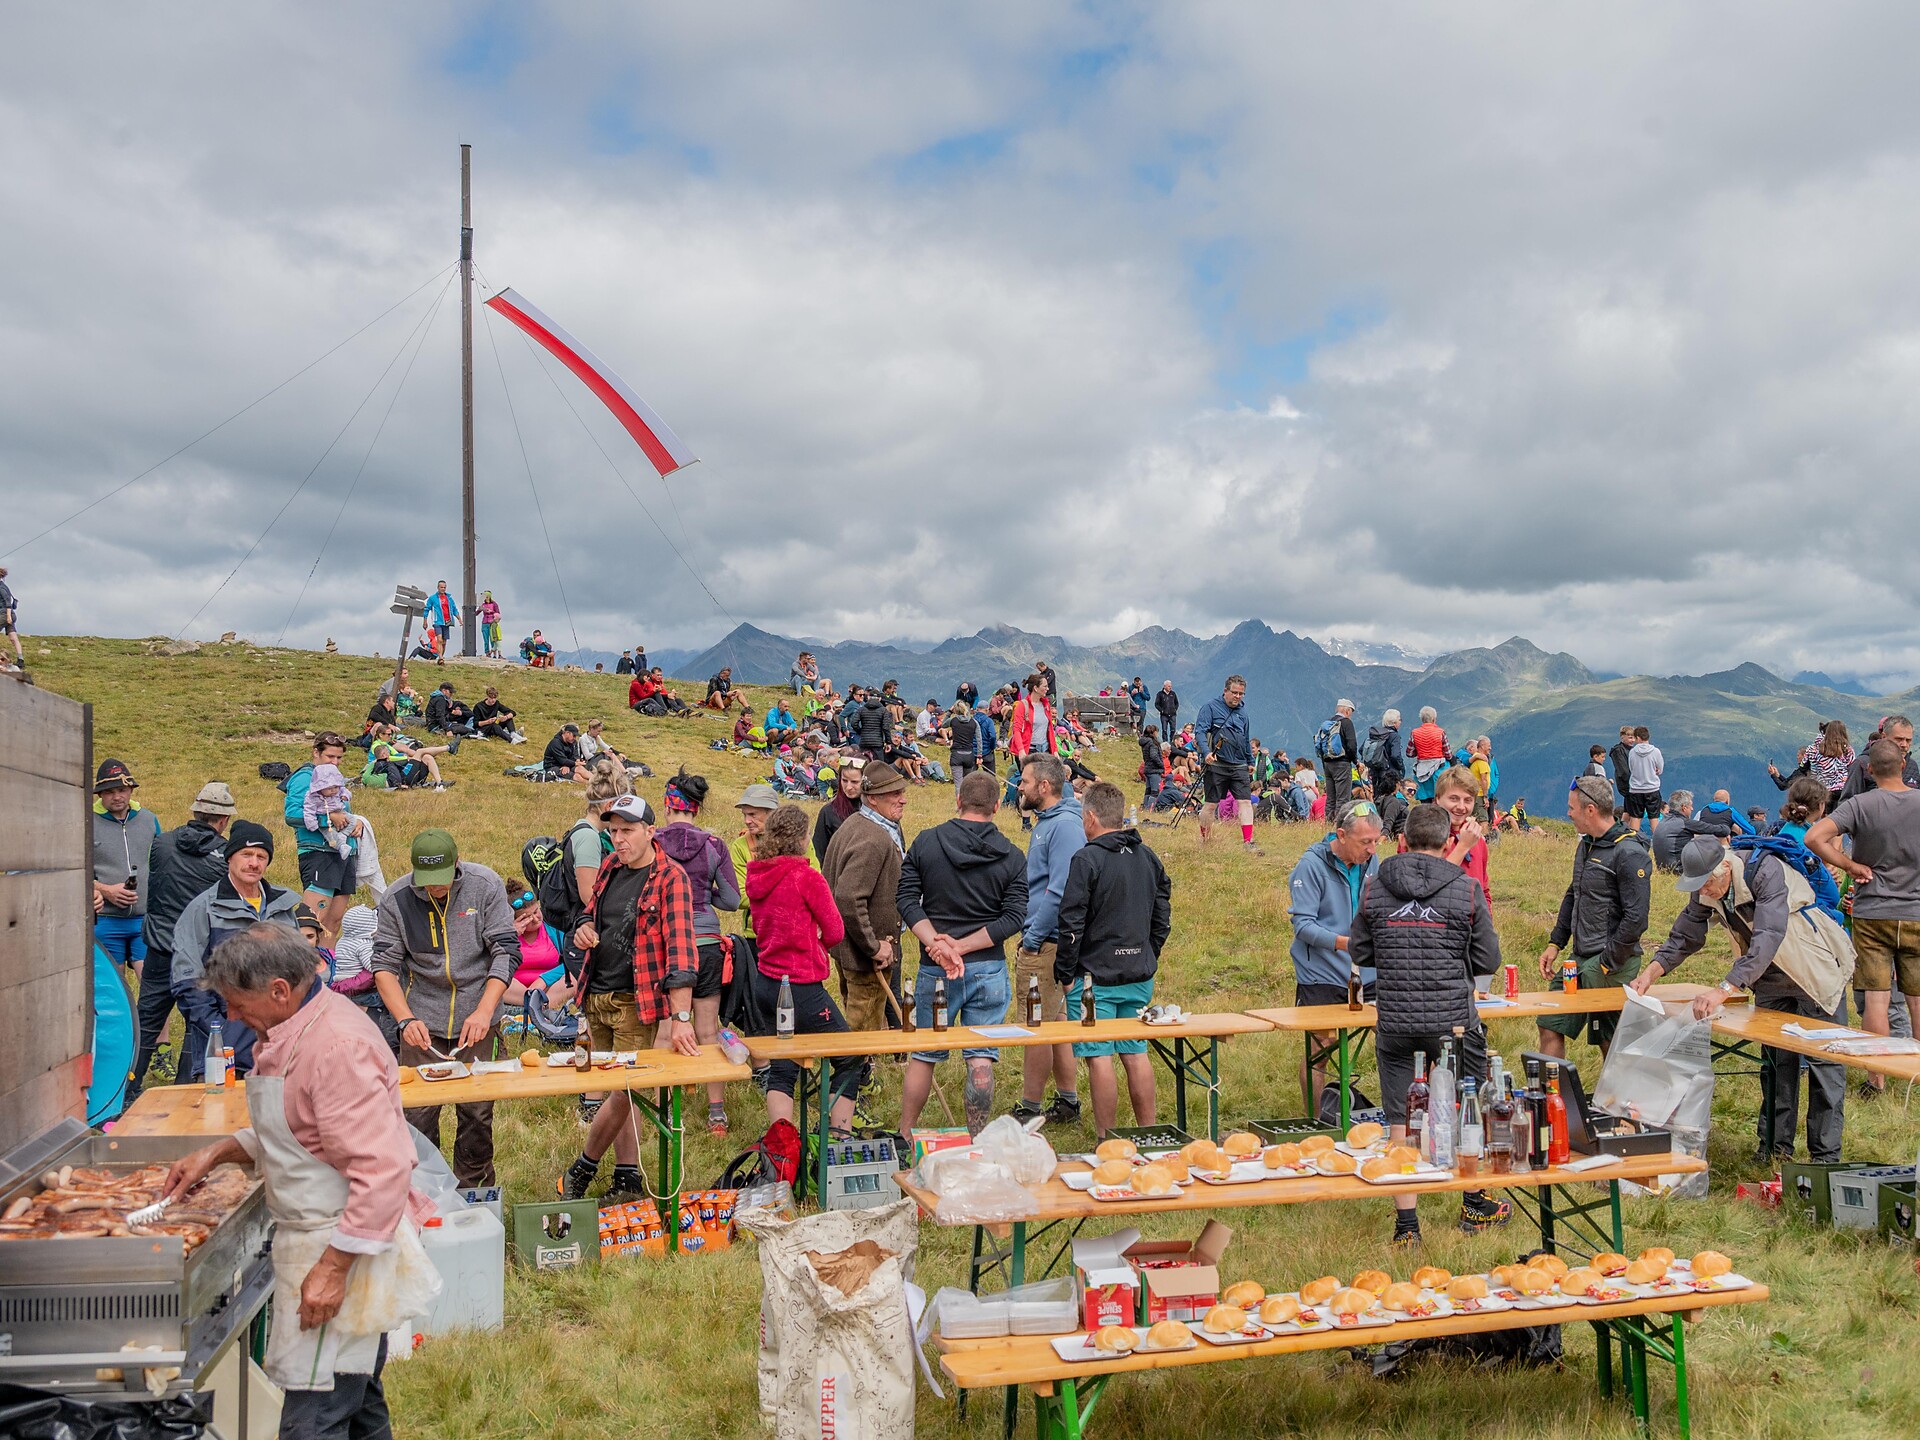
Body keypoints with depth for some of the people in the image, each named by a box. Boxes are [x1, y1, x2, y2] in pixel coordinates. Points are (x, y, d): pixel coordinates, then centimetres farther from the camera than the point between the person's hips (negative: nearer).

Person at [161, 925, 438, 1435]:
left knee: (313, 1422, -5)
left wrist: (334, 1268, -25)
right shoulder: (299, 1029, 8)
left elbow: (383, 1171, -29)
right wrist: (216, 1153, 11)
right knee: (358, 1404, 22)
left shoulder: (337, 1048, -25)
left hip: (345, 1247, -11)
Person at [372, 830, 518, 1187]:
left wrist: (483, 1012, -19)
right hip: (422, 1022, 0)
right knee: (417, 1113, 0)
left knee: (478, 1114, 5)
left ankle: (475, 1193, 22)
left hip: (477, 1021, 0)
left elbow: (506, 952, -9)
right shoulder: (396, 899, -7)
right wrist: (407, 1020, -19)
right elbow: (384, 966, -5)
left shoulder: (485, 886, -9)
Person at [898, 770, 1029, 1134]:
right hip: (989, 968, 0)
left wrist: (938, 944, -14)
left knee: (923, 1056, 14)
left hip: (934, 968, 1)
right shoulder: (1012, 857, -1)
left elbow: (906, 899, -7)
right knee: (981, 1060, 5)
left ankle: (904, 1136, 23)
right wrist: (961, 947, -11)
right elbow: (1014, 918, -7)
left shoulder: (925, 842, -1)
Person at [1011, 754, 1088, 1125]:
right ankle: (1068, 1102, 25)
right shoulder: (1048, 821, 14)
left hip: (1045, 944, -10)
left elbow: (1059, 892, -24)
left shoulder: (1065, 826, -18)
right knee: (1055, 1024, 16)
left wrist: (1031, 940, -18)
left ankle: (1029, 1109, 6)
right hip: (1042, 940, 10)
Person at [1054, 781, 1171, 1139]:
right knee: (1136, 1054, 12)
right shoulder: (1148, 858, 9)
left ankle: (1106, 1141, 2)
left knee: (1099, 1057, -1)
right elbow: (1162, 919, 15)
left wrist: (1065, 974, -5)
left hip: (1096, 977, -6)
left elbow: (1071, 923, -13)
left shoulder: (1087, 859, -12)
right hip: (1139, 977, 7)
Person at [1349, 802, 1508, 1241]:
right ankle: (1475, 1205, 34)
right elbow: (1488, 960, 0)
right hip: (1453, 1020, -1)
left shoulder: (1374, 888, -1)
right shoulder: (1467, 890, -6)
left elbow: (1358, 953, 7)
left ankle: (1406, 1223, 11)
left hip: (1394, 1020, 1)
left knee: (1401, 1122, 8)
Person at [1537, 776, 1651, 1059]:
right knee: (1550, 1026, 8)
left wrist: (1606, 964, -17)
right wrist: (1555, 943, 15)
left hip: (1610, 963, -9)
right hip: (1580, 959, 9)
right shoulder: (1586, 845, 12)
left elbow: (1636, 919, -19)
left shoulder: (1629, 854, -16)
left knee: (1612, 1043, 1)